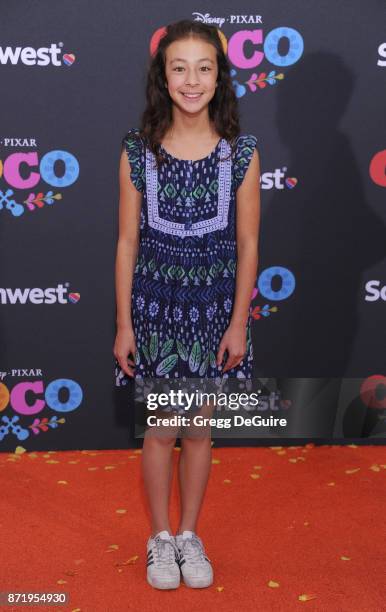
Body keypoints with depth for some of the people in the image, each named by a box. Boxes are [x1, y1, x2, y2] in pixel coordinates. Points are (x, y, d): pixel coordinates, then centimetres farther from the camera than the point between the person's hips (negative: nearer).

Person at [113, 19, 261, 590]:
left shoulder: (241, 151, -6)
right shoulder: (138, 148, -6)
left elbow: (247, 243, -2)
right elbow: (128, 240, -2)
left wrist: (238, 324, -4)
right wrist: (123, 324, -3)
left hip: (214, 304, 1)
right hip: (155, 301, 0)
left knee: (200, 429, 12)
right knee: (161, 430, 9)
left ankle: (190, 536, 33)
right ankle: (160, 539, 30)